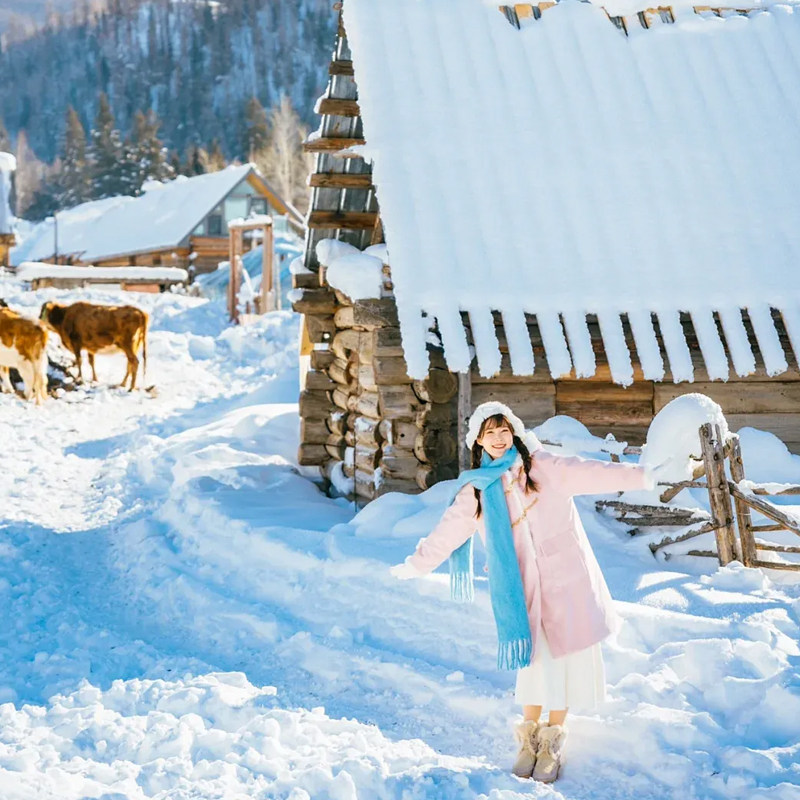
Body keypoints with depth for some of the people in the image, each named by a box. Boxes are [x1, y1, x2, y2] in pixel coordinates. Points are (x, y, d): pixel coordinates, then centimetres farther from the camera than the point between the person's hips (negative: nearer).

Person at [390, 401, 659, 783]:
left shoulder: (543, 467, 1)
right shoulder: (476, 490, 8)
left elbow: (588, 473, -5)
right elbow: (450, 530, 17)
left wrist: (636, 476, -14)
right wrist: (416, 564, 23)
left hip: (565, 577, -1)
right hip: (522, 587, 1)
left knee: (566, 656, 0)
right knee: (536, 659, -3)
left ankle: (552, 740, 12)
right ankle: (529, 736, 13)